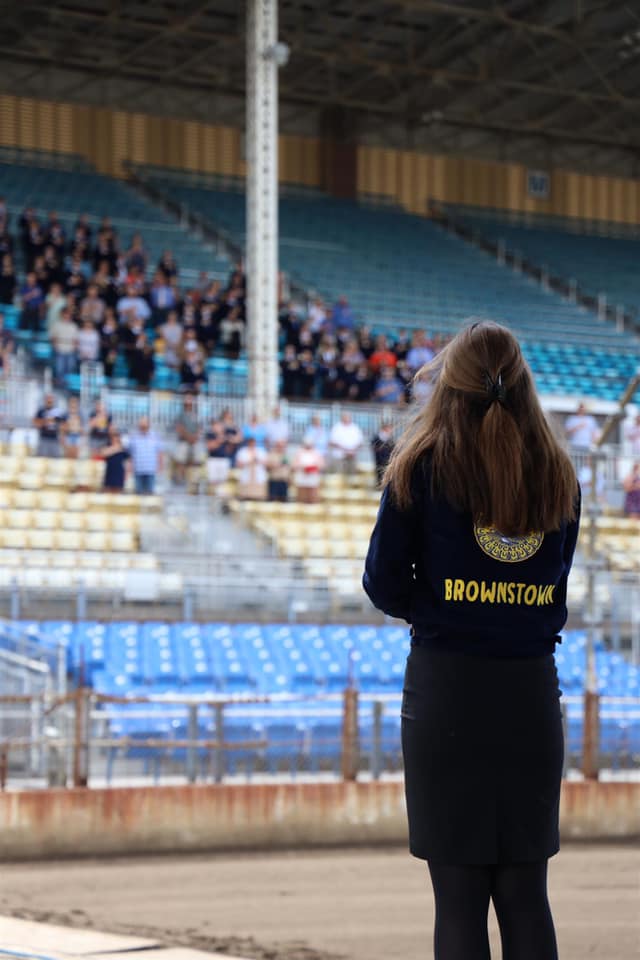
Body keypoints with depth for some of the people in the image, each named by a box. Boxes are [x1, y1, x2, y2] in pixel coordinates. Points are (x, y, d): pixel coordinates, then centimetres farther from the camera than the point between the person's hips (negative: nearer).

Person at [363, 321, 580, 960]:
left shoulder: (423, 466, -3)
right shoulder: (558, 477, 6)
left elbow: (385, 585, -1)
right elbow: (555, 589, 13)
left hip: (445, 693, -3)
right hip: (532, 693, 3)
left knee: (458, 895, 2)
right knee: (525, 894, 8)